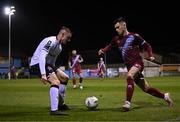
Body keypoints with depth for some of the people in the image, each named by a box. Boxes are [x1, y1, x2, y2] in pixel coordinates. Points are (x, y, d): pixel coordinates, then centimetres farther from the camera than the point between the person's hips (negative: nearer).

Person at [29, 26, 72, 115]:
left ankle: (60, 104, 23)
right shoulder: (50, 41, -20)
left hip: (47, 64, 11)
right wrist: (43, 74, -39)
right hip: (37, 64, -11)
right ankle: (54, 110, -30)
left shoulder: (59, 47, 13)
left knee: (65, 78, 15)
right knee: (56, 81, -27)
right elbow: (42, 57, -31)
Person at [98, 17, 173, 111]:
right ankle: (165, 96, 31)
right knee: (146, 89, 10)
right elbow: (110, 46, 21)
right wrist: (103, 50, 1)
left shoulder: (134, 36, -8)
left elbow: (147, 46, 0)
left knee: (129, 76, -36)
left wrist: (151, 56, -15)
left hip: (137, 63, -6)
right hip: (129, 66, 6)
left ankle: (128, 103, -38)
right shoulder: (116, 39, 7)